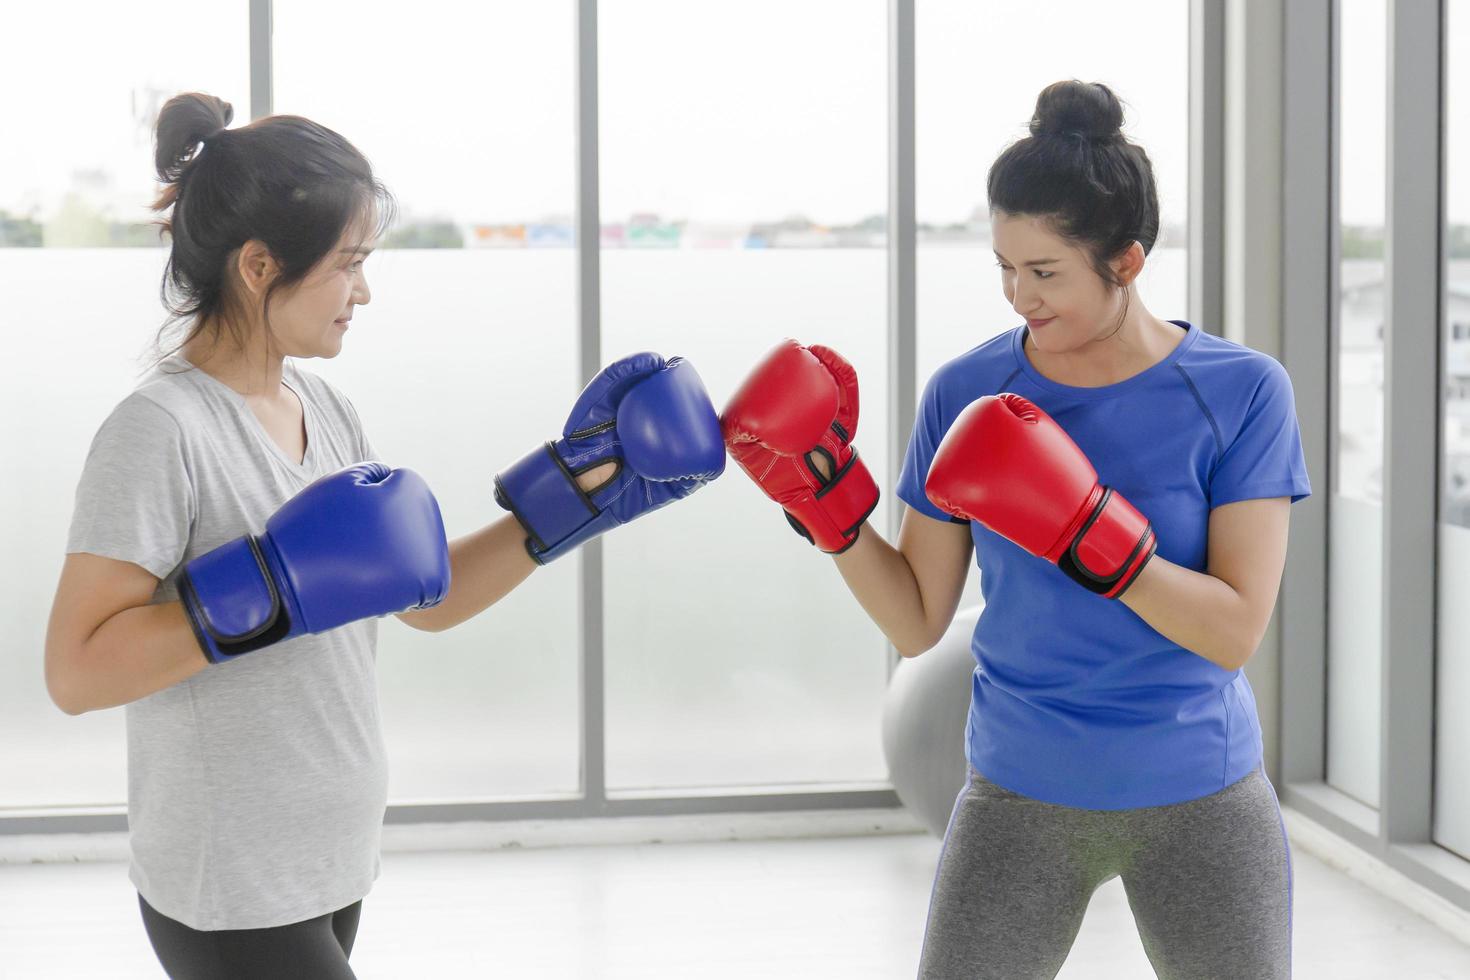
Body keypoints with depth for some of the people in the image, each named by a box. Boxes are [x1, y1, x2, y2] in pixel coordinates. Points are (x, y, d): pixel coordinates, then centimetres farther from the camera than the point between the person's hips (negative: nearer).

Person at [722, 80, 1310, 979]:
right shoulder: (967, 395, -6)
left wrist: (1088, 535, -29)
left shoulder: (1243, 393, -11)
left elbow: (1237, 632, -16)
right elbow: (918, 622, -1)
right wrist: (829, 503, -16)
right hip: (1022, 803, 1)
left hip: (1201, 805, -1)